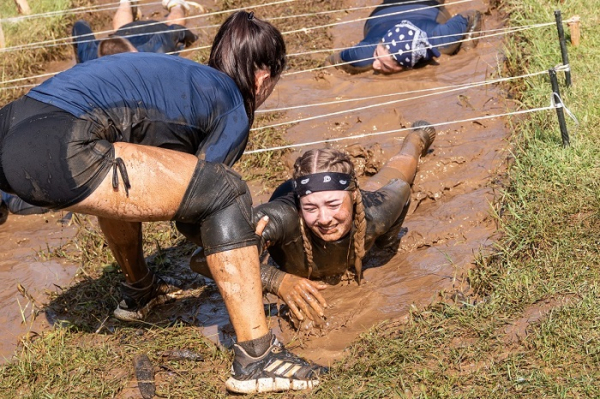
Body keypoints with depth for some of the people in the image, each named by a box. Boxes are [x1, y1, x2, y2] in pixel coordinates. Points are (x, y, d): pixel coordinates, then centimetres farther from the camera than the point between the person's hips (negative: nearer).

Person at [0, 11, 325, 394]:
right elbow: (190, 218, 12)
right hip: (54, 152, -10)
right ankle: (257, 358, -3)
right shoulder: (232, 110, 8)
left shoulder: (183, 75, 31)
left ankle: (139, 291, 53)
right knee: (224, 192, -4)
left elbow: (175, 185, 41)